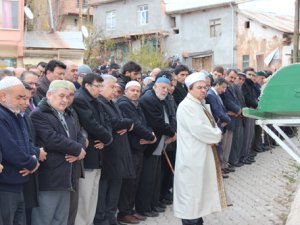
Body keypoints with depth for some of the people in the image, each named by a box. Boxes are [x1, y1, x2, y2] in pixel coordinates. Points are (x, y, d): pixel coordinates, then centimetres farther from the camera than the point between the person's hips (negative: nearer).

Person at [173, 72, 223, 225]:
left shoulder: (200, 104, 14)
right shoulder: (186, 106, -16)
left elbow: (210, 125, 16)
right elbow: (199, 130, -24)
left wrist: (215, 134, -5)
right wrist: (216, 136, -9)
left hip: (202, 154, 10)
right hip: (192, 157, -10)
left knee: (199, 190, 17)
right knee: (191, 192, -2)